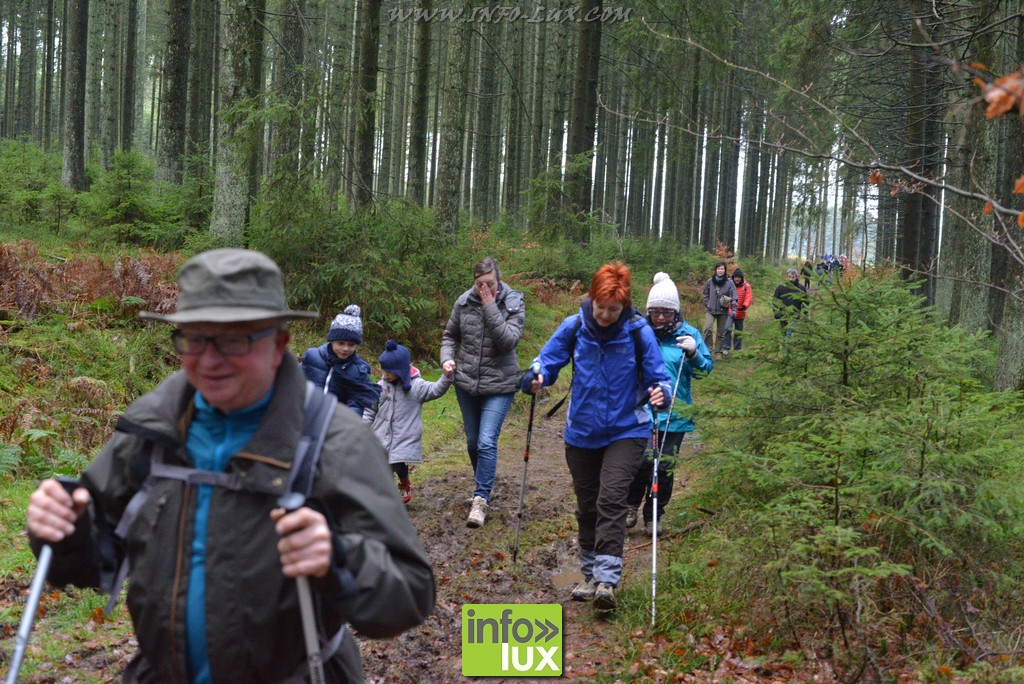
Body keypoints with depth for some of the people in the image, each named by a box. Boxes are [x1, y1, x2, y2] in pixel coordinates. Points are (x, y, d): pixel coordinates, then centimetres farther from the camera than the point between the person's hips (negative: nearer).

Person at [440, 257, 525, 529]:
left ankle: (481, 499, -9)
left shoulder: (513, 303, -10)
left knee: (487, 442, -14)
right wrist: (447, 358, -7)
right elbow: (450, 335, 11)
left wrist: (491, 308, -24)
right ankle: (484, 487, 37)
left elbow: (509, 341, -23)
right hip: (466, 383, 4)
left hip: (499, 385, -4)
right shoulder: (464, 302, -3)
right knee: (473, 442, 14)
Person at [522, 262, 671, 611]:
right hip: (582, 433, 4)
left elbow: (657, 375, -7)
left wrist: (659, 391, -30)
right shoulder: (574, 327, -7)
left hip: (625, 431, -3)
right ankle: (590, 573, 27)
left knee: (611, 499, -17)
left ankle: (606, 579, -19)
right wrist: (536, 377, -23)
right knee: (587, 505, 13)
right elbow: (548, 359, -1)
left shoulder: (638, 331, -12)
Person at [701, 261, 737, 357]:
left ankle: (718, 351, 17)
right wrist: (707, 304, 3)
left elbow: (733, 297, -4)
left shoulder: (729, 283, -4)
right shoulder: (710, 281, 1)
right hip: (710, 310, 0)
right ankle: (707, 348, -11)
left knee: (721, 333, 7)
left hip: (723, 311, 0)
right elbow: (706, 294, 14)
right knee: (708, 328, -20)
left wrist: (734, 309, -13)